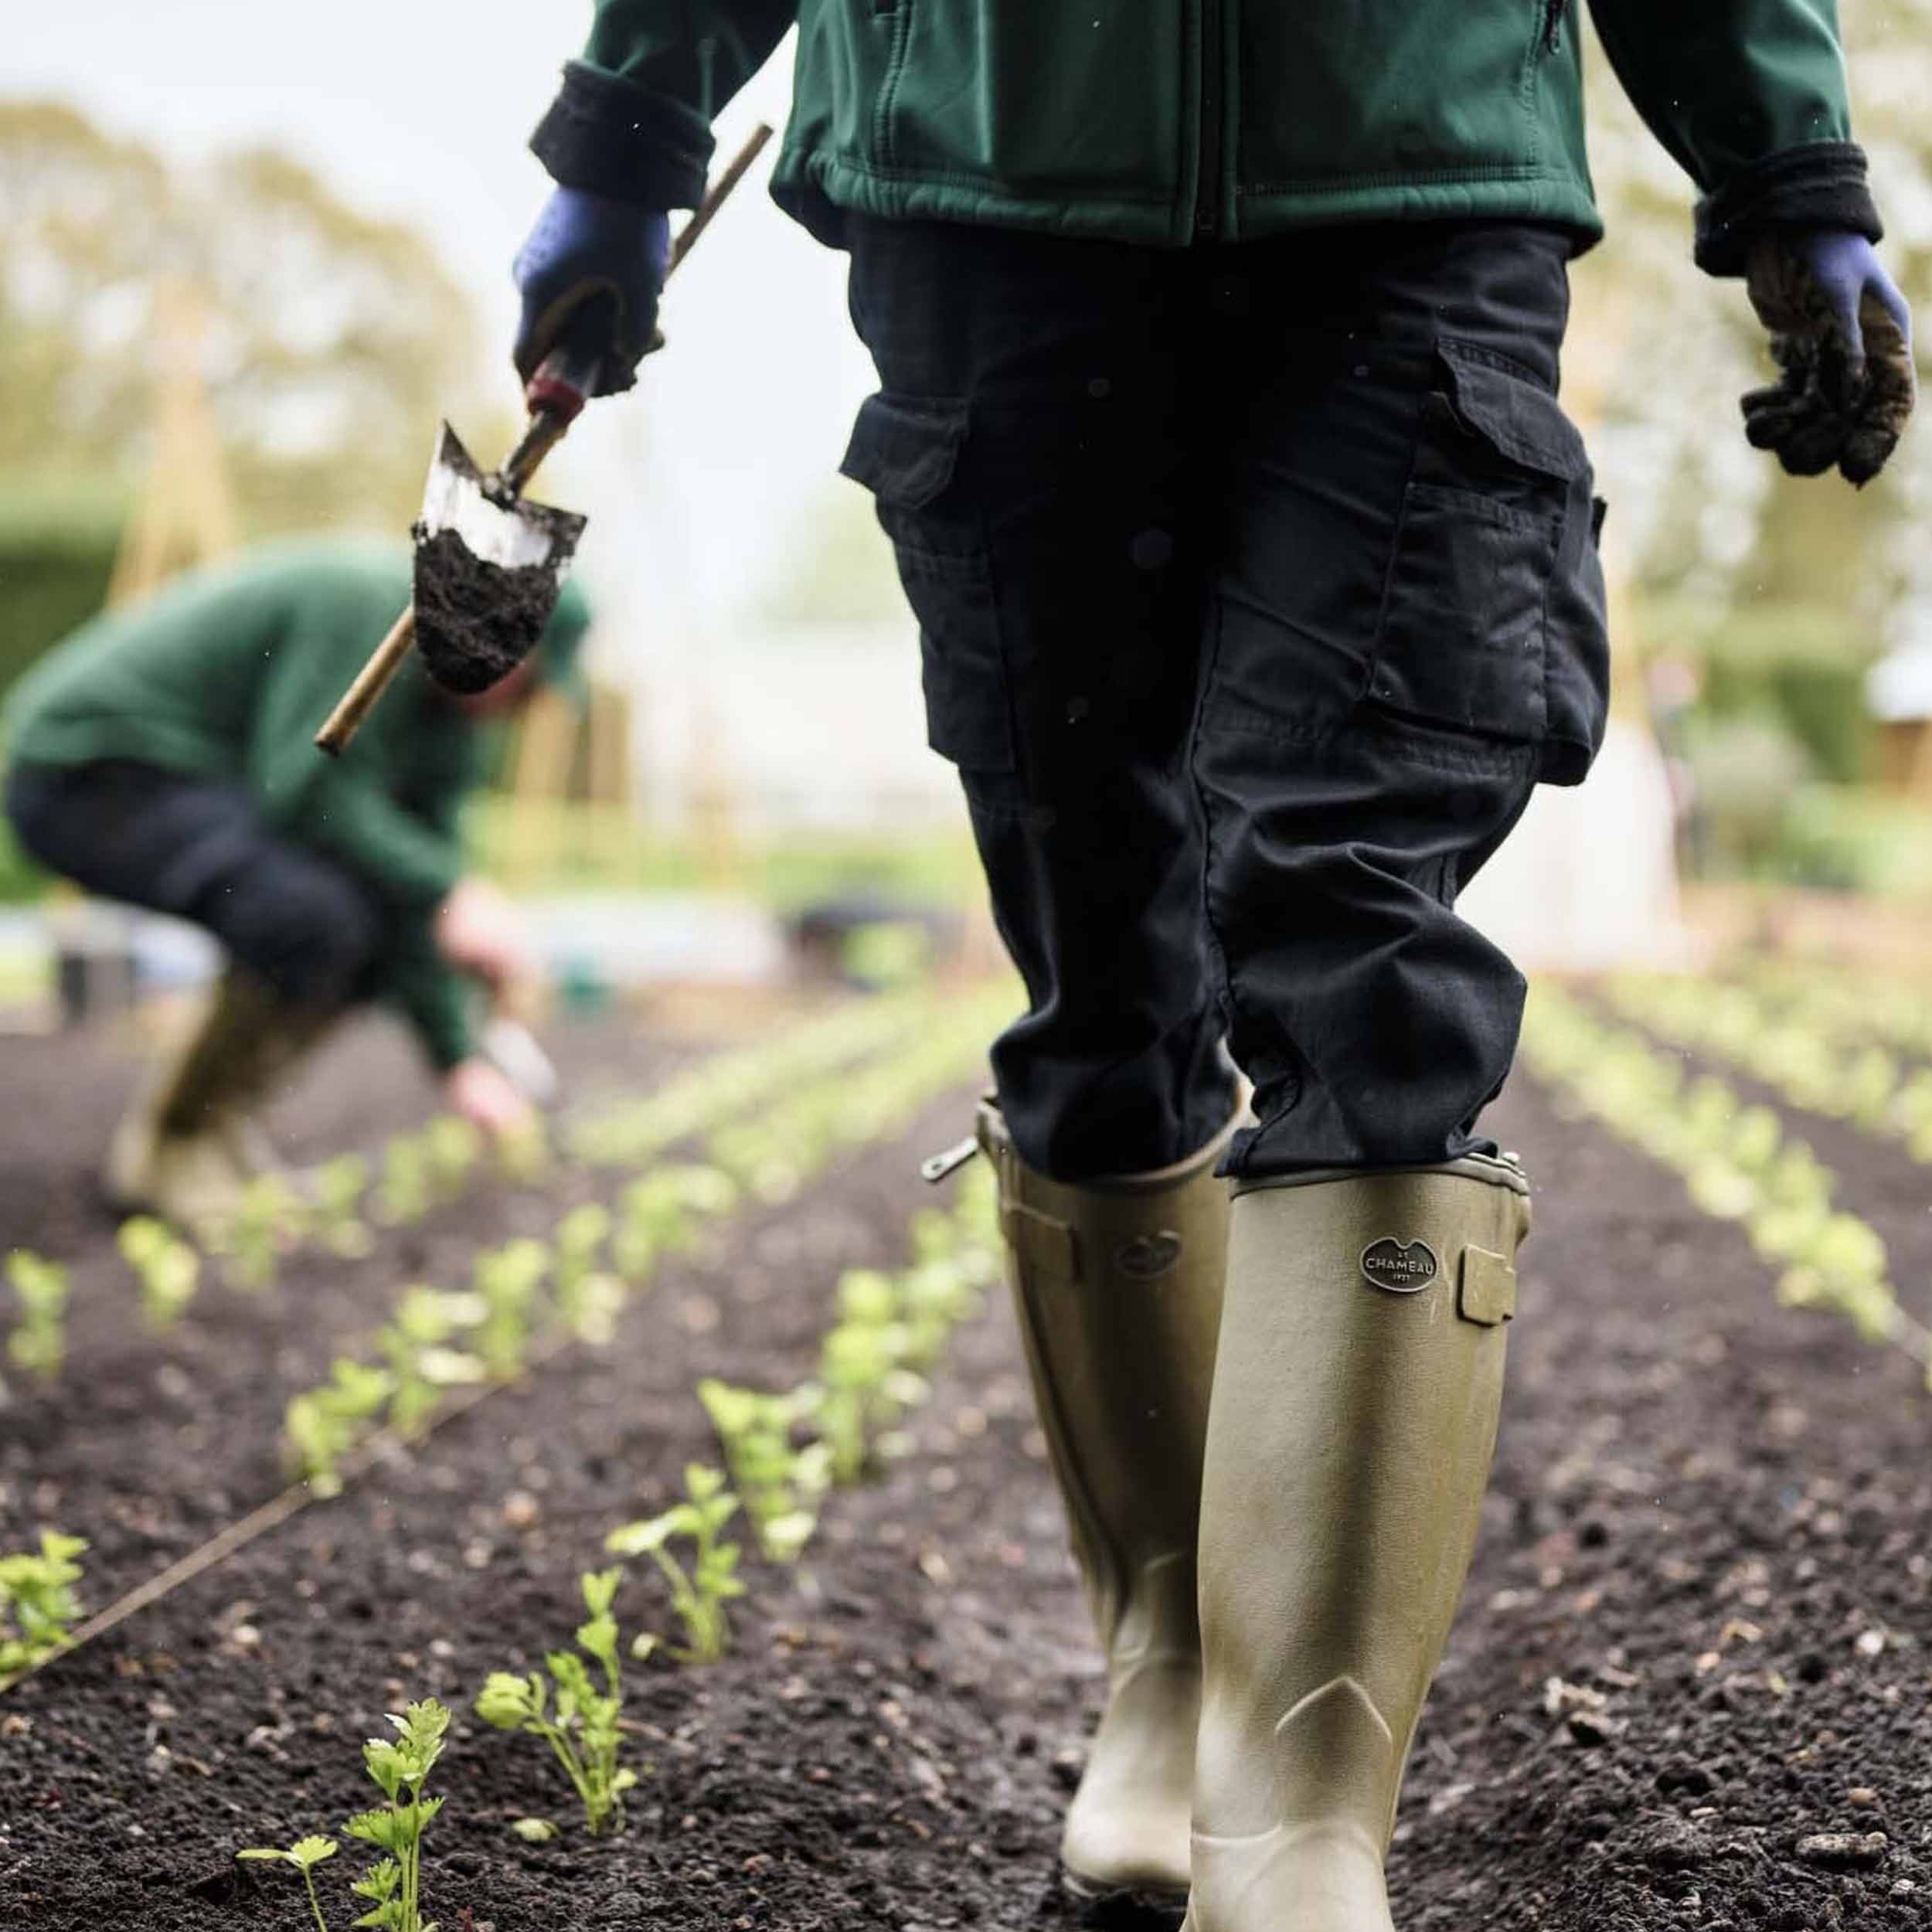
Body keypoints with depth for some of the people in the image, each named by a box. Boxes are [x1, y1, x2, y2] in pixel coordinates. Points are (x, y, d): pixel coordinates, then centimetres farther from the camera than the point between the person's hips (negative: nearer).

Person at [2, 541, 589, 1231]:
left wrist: (458, 1061, 4)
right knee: (313, 920, -29)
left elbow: (417, 886, 8)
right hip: (85, 775, -10)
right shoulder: (370, 605, -22)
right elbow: (305, 790, -31)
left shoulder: (447, 714, 5)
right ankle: (170, 1144, -8)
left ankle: (214, 1112, 10)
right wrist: (453, 892, -34)